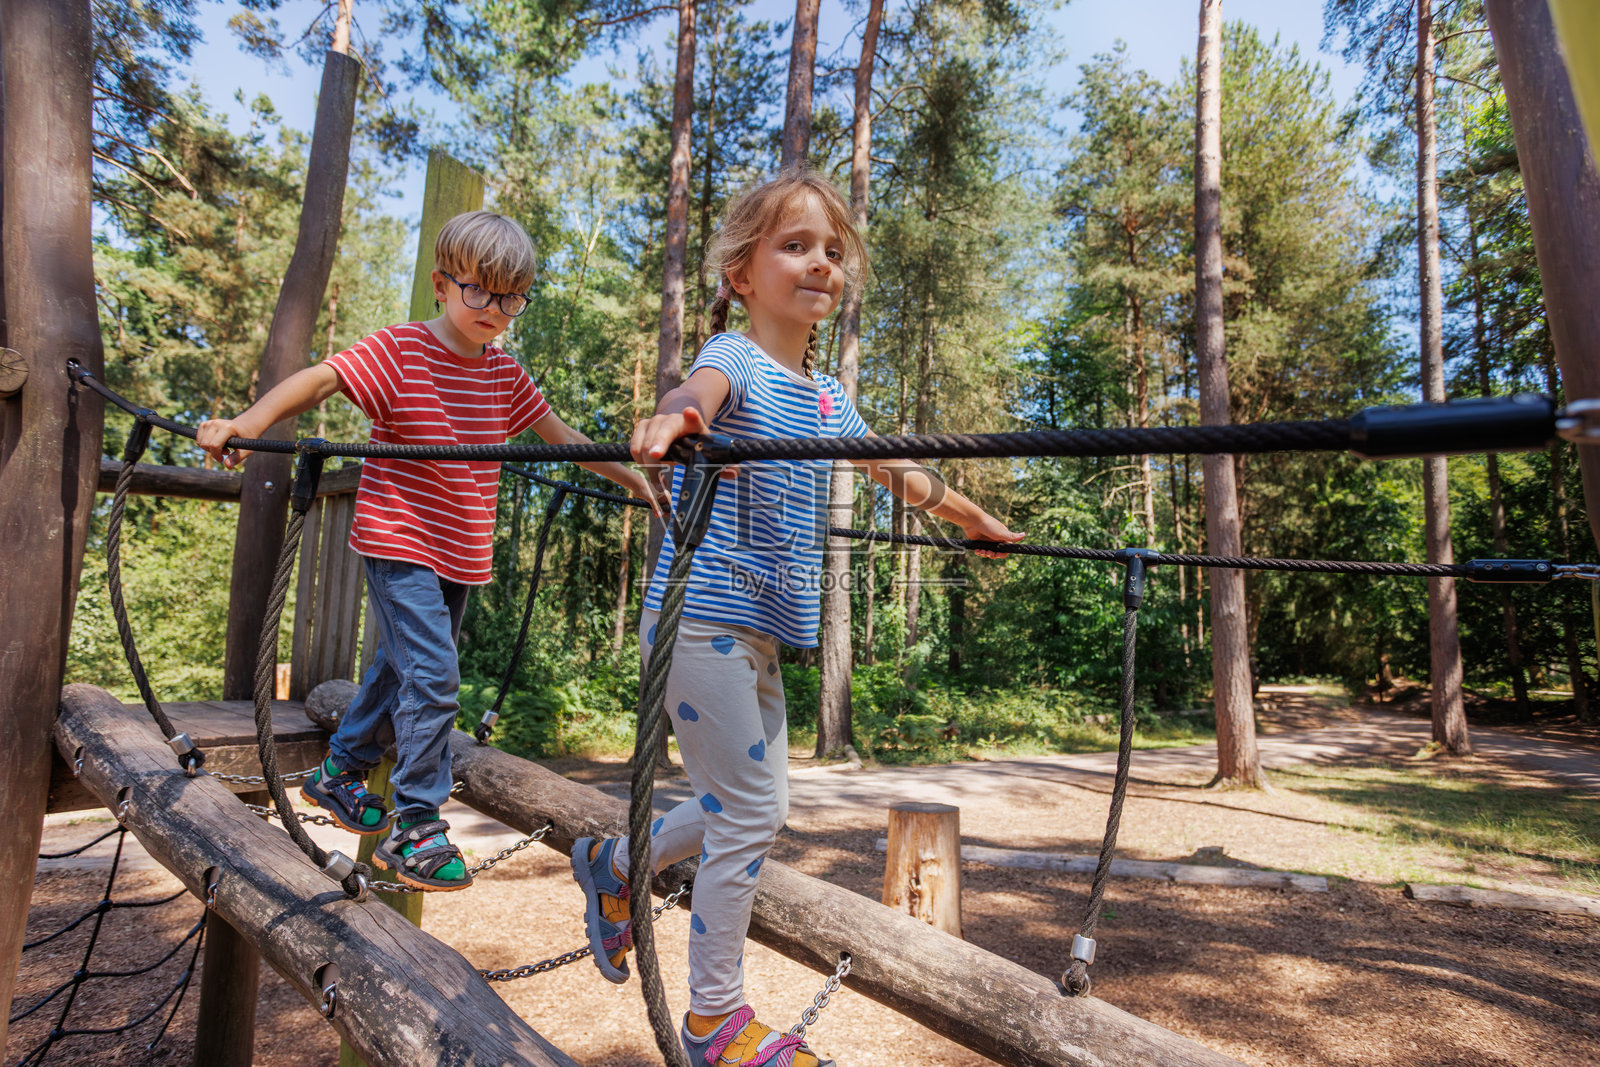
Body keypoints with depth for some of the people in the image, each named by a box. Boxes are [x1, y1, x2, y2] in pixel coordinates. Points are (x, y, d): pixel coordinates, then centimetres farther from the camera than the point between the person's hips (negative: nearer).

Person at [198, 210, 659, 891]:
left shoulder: (504, 373, 7)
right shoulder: (399, 350, -10)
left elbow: (562, 437, 13)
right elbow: (319, 379, -20)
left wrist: (637, 480, 12)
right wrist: (249, 422, -37)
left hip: (462, 551, 7)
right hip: (400, 541, -7)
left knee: (402, 666, 19)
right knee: (432, 675, -13)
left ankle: (340, 771, 41)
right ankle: (414, 826, 2)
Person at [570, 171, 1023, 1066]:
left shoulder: (831, 396, 14)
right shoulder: (735, 358, -8)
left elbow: (897, 472, 28)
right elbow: (700, 390, -33)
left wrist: (978, 519, 39)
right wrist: (671, 419, -57)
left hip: (760, 625, 8)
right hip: (703, 612, -8)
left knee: (747, 803, 16)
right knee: (753, 808, -3)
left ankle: (612, 865, 40)